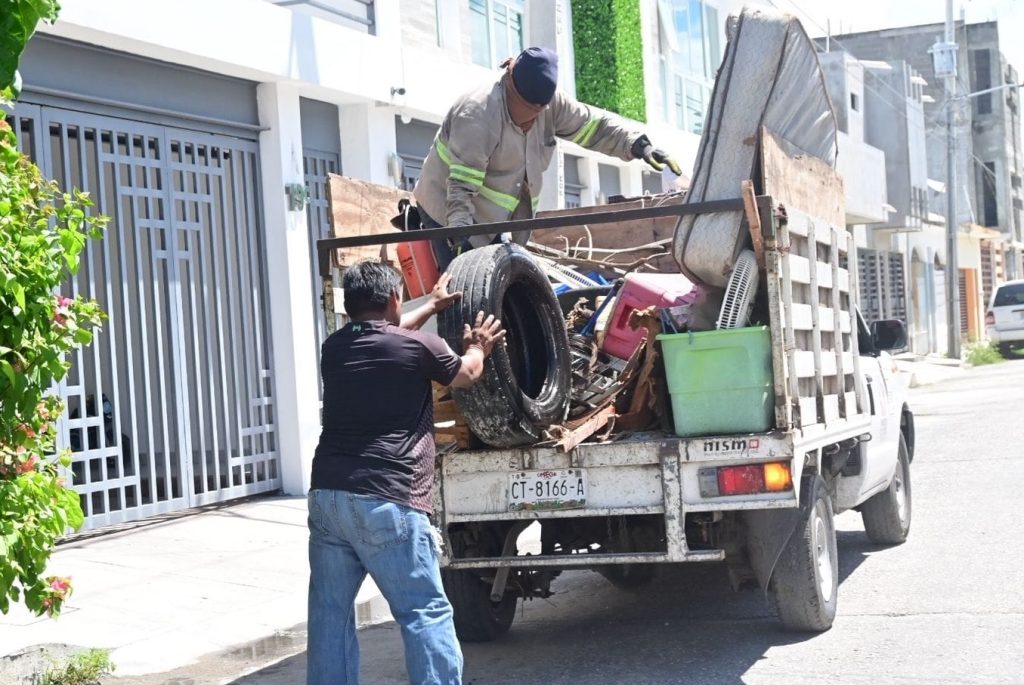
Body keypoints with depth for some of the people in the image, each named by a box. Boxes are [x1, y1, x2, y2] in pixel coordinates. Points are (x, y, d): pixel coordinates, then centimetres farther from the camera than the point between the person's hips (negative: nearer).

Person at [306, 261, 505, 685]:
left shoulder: (335, 348, 12)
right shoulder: (418, 346, -3)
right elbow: (466, 374, 18)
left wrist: (432, 307, 48)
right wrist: (478, 347, 40)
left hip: (327, 496, 6)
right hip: (385, 502, -6)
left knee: (329, 612, 10)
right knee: (425, 613, 0)